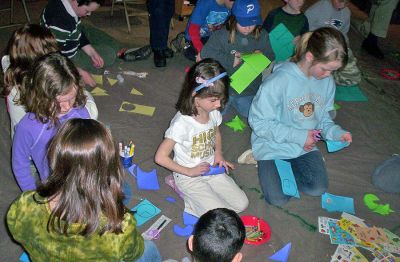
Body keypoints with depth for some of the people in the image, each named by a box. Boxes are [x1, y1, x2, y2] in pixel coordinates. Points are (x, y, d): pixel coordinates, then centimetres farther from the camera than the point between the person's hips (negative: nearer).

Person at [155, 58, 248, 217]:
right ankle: (186, 193, 5)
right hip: (189, 177, -6)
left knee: (241, 204, 0)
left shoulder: (213, 112, -8)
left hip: (211, 169, 7)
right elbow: (160, 157, -22)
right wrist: (189, 172, -17)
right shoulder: (182, 123, -28)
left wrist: (218, 154, -2)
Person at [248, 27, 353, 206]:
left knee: (318, 189, -10)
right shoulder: (279, 80, -26)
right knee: (278, 199, -11)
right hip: (273, 146, -5)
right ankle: (266, 164, 17)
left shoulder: (327, 81, -5)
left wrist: (336, 133, -15)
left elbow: (323, 118, 8)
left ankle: (287, 165, 14)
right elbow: (258, 122, -22)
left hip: (306, 145, 5)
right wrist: (298, 136, -23)